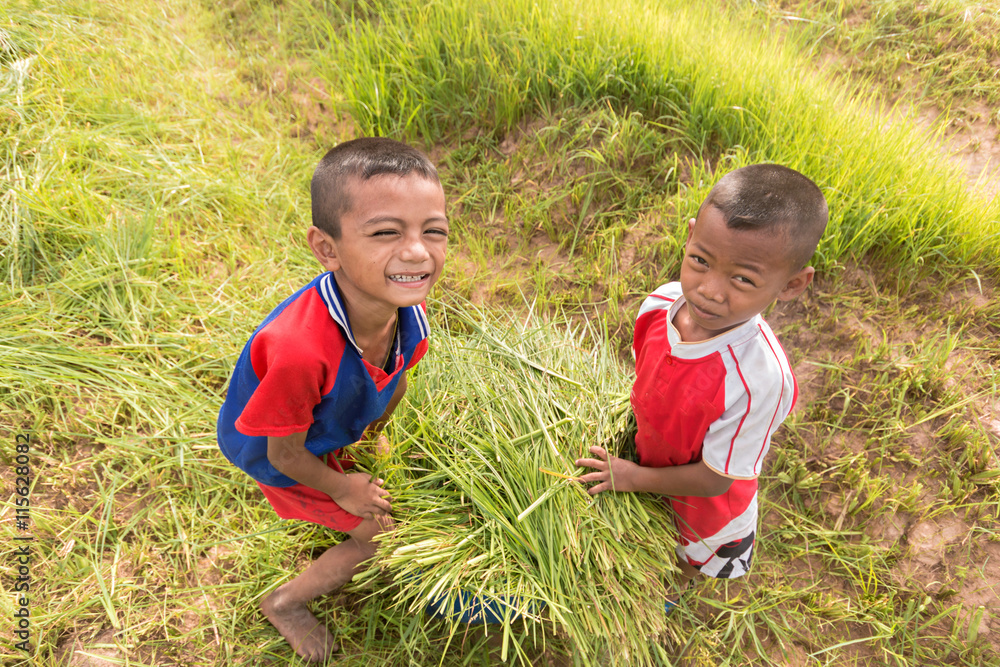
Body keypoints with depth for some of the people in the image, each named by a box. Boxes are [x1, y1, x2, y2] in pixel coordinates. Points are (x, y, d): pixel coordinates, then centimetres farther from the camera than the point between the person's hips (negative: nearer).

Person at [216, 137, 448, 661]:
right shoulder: (300, 351, -48)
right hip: (284, 459, -6)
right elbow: (285, 454, -28)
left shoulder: (409, 315, -28)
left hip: (338, 434, 6)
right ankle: (285, 604, 32)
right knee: (380, 534, 5)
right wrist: (342, 489, -10)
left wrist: (376, 433, 14)